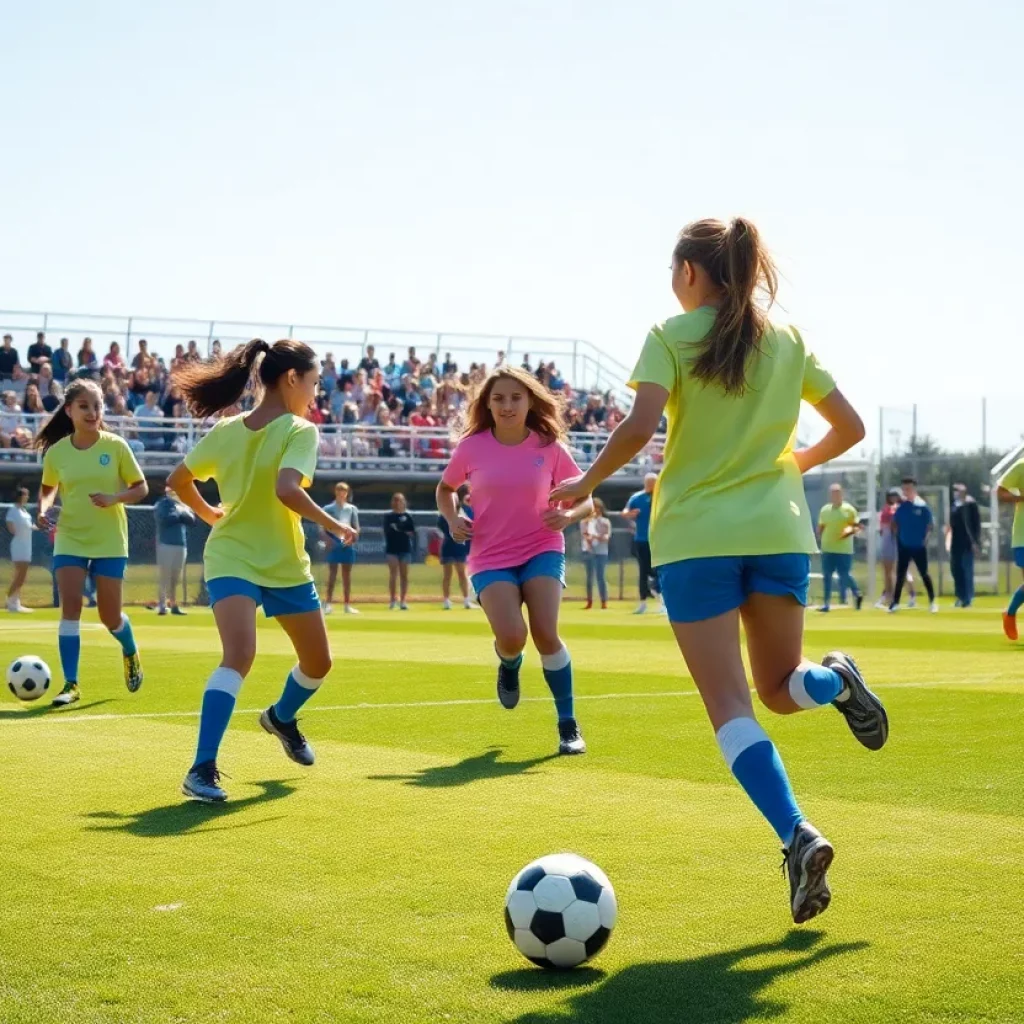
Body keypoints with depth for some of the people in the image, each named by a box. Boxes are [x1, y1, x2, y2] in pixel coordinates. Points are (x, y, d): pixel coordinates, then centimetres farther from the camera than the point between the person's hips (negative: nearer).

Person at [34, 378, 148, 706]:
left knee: (110, 615, 5)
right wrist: (44, 508, -6)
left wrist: (114, 498, -21)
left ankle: (131, 653, 39)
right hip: (70, 539, 1)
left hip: (110, 541, -1)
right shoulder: (56, 451, -3)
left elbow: (141, 488, -3)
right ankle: (70, 684, -6)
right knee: (70, 606, -12)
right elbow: (48, 488, 14)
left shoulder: (116, 446, -8)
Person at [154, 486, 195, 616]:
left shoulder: (183, 505, 17)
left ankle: (173, 605, 12)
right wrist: (179, 514, -4)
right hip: (166, 544, -5)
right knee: (165, 576, -10)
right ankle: (161, 605, -11)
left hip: (181, 544, 5)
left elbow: (191, 520, 5)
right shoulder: (161, 504, 0)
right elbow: (164, 519, -16)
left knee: (176, 578, 8)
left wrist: (182, 512, -11)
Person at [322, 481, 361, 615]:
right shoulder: (328, 508, 4)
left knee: (347, 575, 6)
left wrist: (354, 537, -10)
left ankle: (347, 605, 10)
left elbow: (356, 528, 11)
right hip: (334, 544, -3)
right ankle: (329, 604, -7)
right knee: (332, 574, -6)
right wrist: (328, 539, -17)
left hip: (347, 544, 3)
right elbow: (323, 528, 2)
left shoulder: (352, 509, 12)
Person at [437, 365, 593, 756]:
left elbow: (585, 500, 2)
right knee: (511, 637, -21)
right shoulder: (471, 447, -5)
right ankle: (509, 666, 20)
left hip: (542, 550, 0)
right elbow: (445, 488, 14)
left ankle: (568, 726, 1)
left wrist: (568, 515, -20)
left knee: (546, 634, -17)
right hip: (491, 557, 0)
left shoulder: (549, 447, -5)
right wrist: (453, 519, -6)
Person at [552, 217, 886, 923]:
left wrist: (586, 483, -1)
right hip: (779, 531, 4)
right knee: (781, 689, 25)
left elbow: (640, 427, -16)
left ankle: (797, 834, -22)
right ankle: (837, 679, -4)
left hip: (696, 537, -4)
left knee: (730, 705, -5)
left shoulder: (671, 338, -3)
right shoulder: (789, 342, 11)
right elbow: (850, 429, 13)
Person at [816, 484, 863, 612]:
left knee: (844, 575, -4)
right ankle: (827, 603, 10)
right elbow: (820, 527, 16)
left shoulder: (849, 509, -3)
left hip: (844, 550, -4)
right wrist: (820, 537, -2)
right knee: (827, 576, 5)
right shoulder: (824, 509, 8)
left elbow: (858, 526, -2)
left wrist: (851, 530, -21)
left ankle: (857, 594, 20)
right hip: (827, 549, 4)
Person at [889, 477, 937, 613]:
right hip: (903, 545, 3)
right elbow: (895, 523, 12)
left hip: (919, 546, -3)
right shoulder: (901, 506, 2)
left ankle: (932, 601, 13)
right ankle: (895, 603, 9)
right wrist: (898, 537, 3)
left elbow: (929, 524, -6)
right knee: (900, 575, 5)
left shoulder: (922, 506, -8)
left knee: (924, 574, 4)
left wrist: (925, 539, -13)